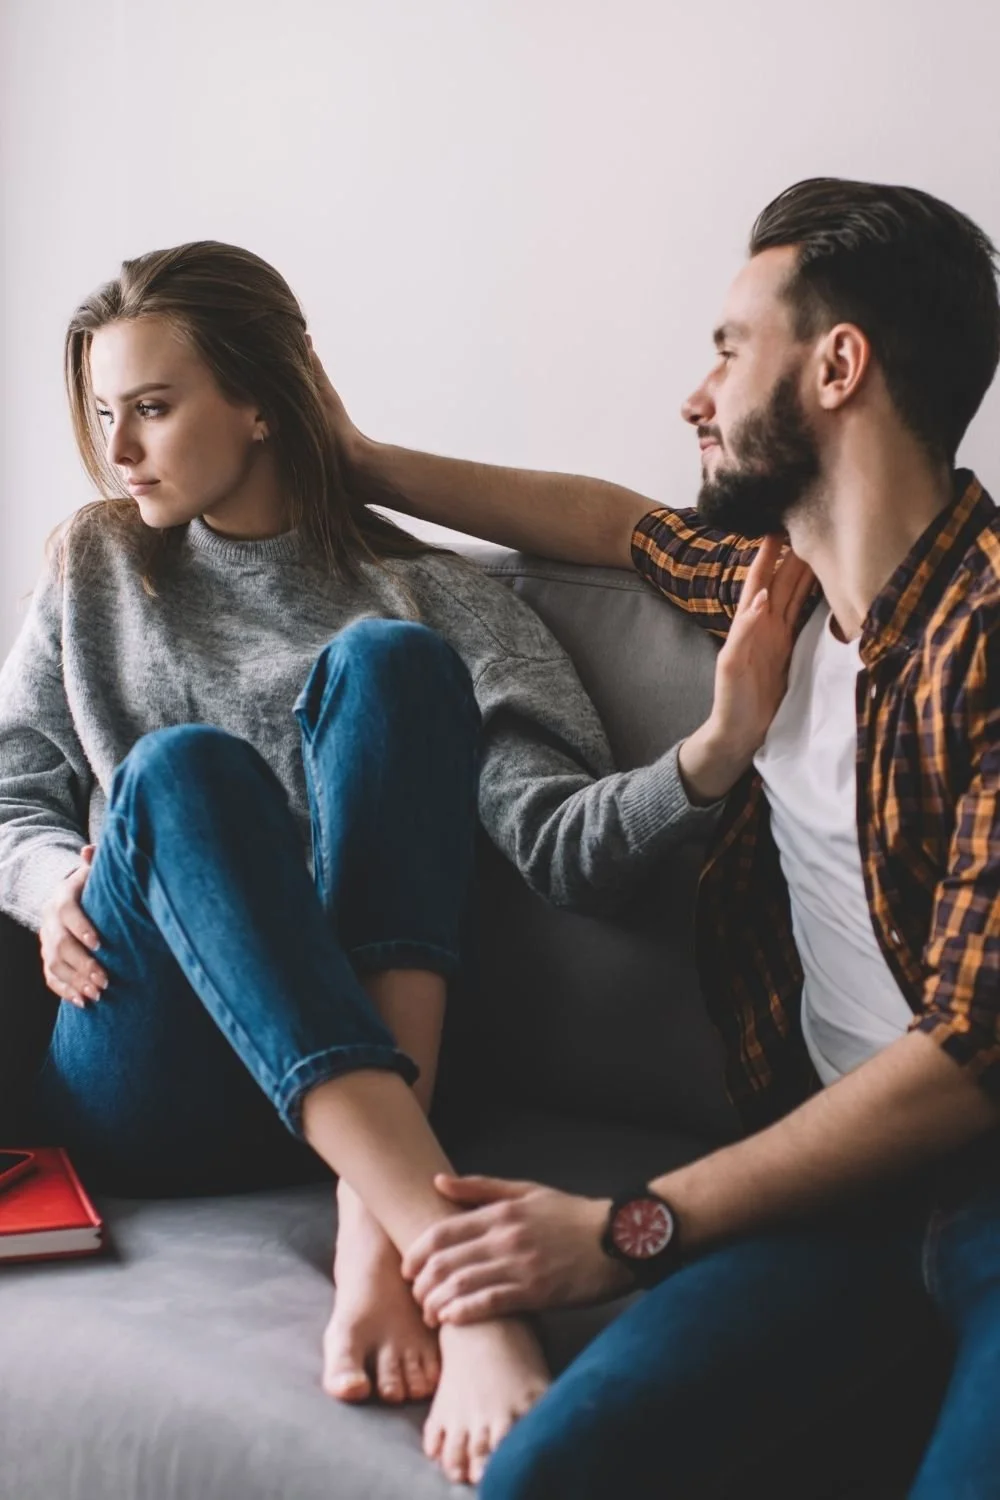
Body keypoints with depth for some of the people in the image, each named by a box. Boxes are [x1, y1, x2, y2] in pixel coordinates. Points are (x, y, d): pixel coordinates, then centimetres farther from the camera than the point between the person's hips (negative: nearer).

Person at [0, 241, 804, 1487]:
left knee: (384, 667, -21)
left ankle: (375, 1224, -35)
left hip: (369, 1058, -1)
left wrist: (707, 760, -23)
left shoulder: (421, 595, 9)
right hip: (146, 1093, 1)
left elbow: (561, 845, -4)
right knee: (183, 765, -28)